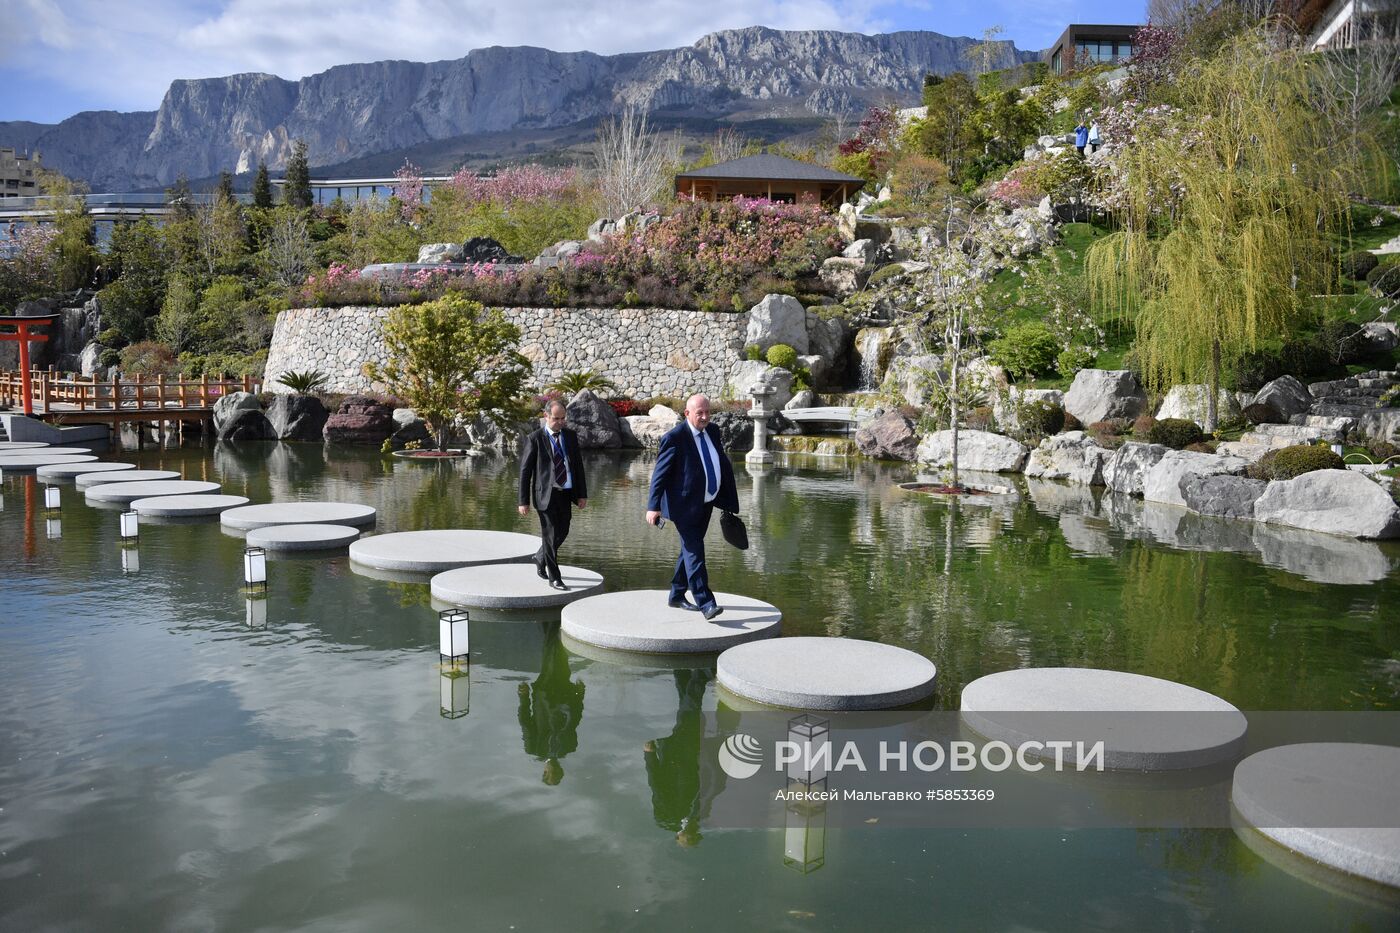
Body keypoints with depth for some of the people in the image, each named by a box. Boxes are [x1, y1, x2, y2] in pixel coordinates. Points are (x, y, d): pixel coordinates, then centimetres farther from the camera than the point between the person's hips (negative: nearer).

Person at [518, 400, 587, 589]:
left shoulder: (570, 436, 6)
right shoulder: (535, 439, -7)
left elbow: (578, 465, 10)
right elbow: (525, 471, -6)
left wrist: (582, 494, 5)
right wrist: (524, 501, -8)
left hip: (566, 493, 5)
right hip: (546, 494, -5)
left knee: (562, 532, 14)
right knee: (550, 534, -1)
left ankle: (541, 558, 41)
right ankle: (554, 578, 10)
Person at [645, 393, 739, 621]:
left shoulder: (712, 431, 7)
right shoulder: (674, 438, -15)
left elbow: (723, 464, 15)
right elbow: (660, 473, -14)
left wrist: (729, 499, 15)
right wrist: (653, 506, -19)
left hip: (706, 503, 8)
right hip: (685, 505, -8)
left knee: (690, 550, 17)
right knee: (694, 553, -10)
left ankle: (676, 596, 30)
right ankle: (705, 604, -13)